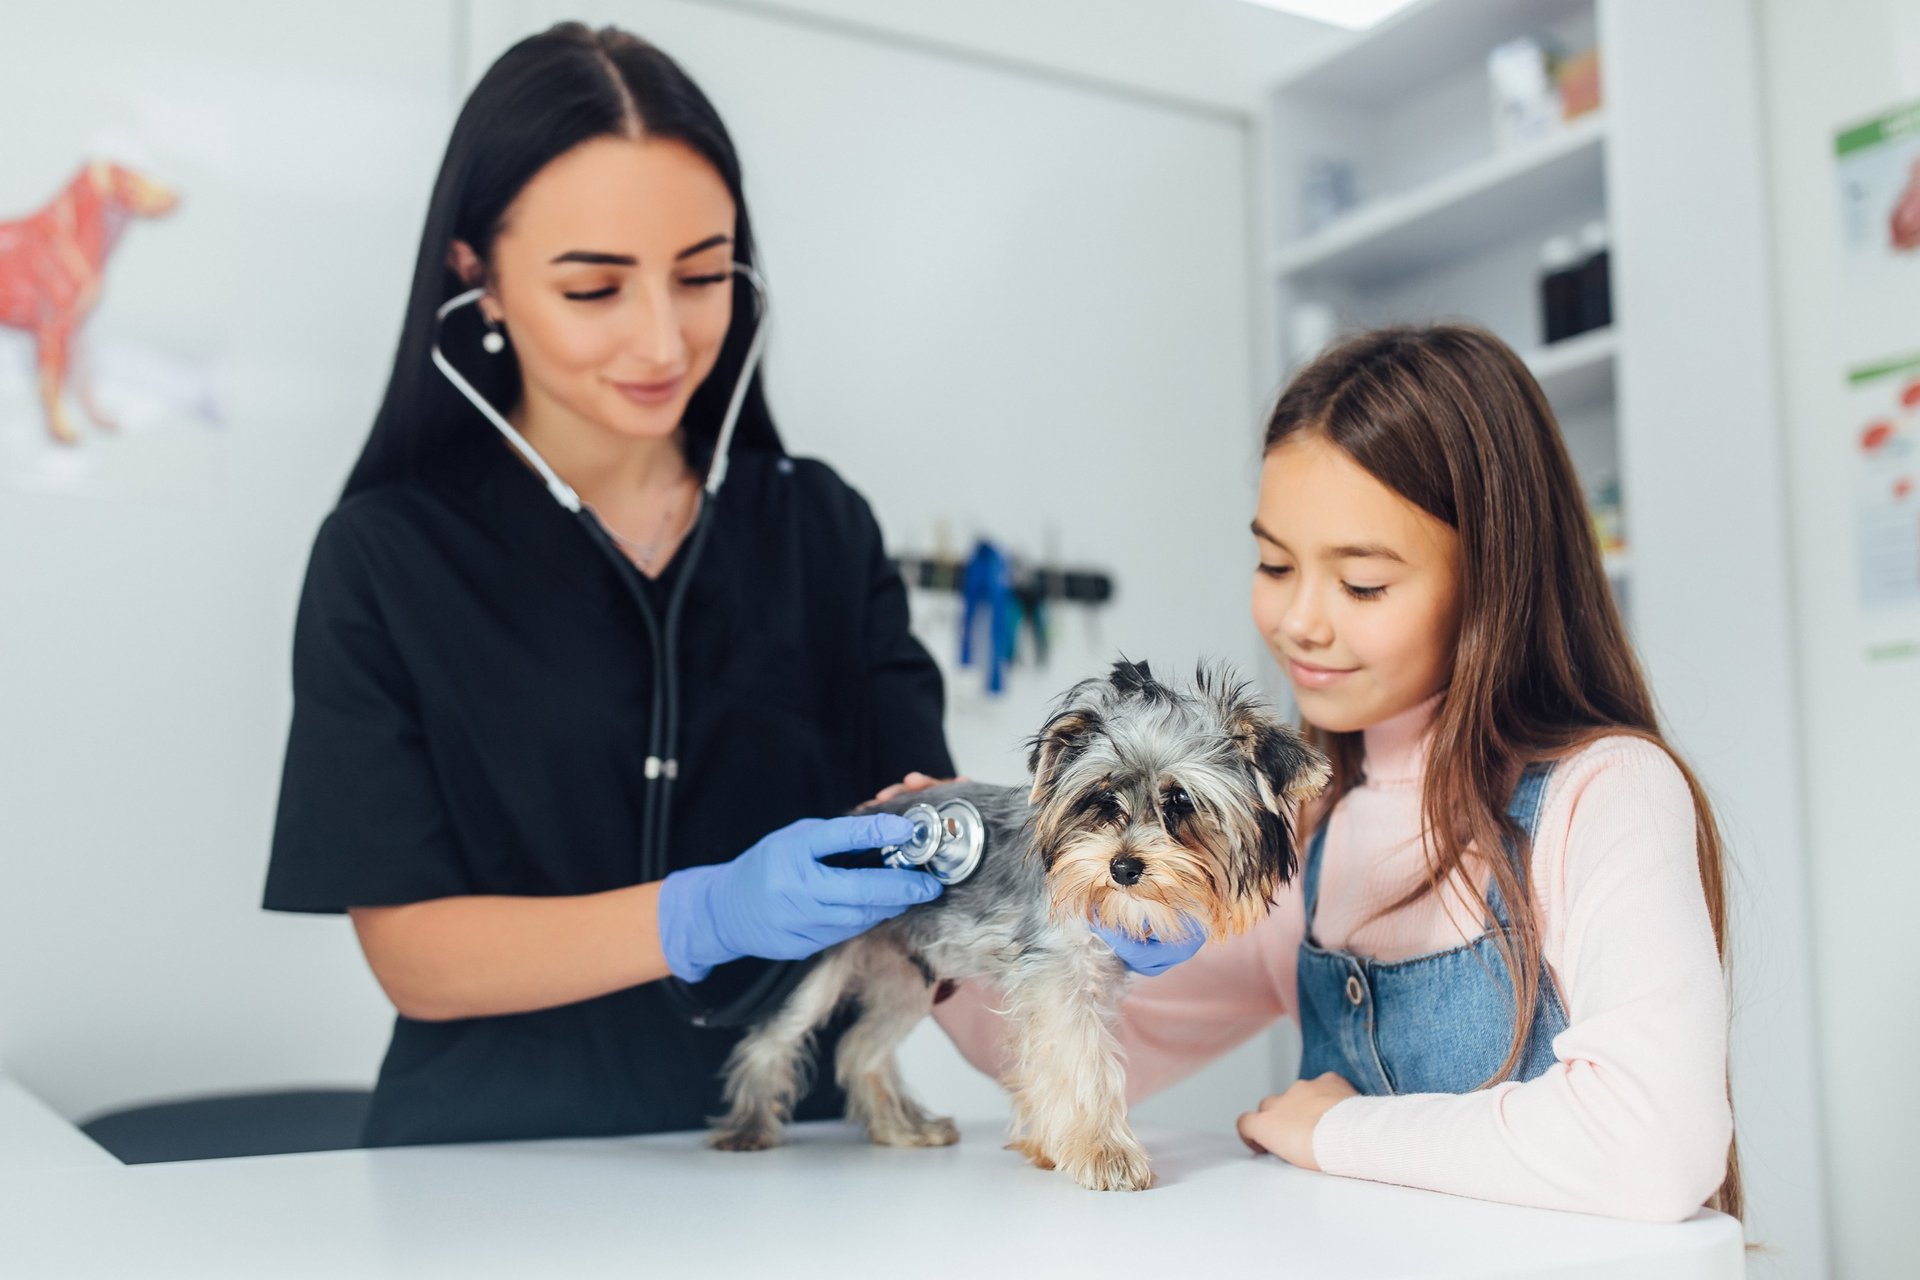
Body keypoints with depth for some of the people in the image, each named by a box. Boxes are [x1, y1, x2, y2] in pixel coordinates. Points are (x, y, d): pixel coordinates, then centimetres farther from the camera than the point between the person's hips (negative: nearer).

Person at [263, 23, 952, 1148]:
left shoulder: (822, 528, 6)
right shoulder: (387, 557, -2)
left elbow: (924, 807, 0)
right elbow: (409, 953, -7)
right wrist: (708, 917, -22)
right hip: (497, 1160, -1)